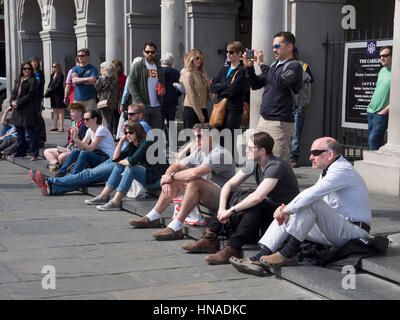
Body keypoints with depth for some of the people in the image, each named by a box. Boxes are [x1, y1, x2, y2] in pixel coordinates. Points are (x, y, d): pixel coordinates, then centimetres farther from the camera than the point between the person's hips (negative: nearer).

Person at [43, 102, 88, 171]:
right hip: (68, 149, 11)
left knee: (61, 157, -37)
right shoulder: (74, 124, 17)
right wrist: (63, 148, 6)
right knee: (46, 152, 7)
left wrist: (70, 150, -20)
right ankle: (55, 163, -21)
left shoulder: (83, 126, -13)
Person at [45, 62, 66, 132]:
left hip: (59, 94, -8)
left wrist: (50, 89, -14)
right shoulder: (52, 75, 14)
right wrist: (48, 88, -2)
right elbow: (50, 83, 16)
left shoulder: (60, 75, -9)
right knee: (55, 111, 11)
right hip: (53, 95, 8)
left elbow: (58, 85, -15)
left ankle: (61, 127, -4)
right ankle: (54, 126, 15)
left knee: (60, 111, -5)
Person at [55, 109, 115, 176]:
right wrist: (75, 137, -15)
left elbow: (91, 148, -20)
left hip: (107, 159, -8)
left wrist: (76, 139, -25)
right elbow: (81, 147, 1)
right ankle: (61, 173, -7)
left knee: (84, 153, -28)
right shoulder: (90, 130, 10)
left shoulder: (101, 129, -15)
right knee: (75, 151, -7)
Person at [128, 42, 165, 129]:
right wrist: (138, 101, -17)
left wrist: (162, 90, 3)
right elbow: (131, 84, -7)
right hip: (142, 105, -5)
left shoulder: (158, 68, 17)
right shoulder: (137, 66, -1)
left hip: (156, 106, 5)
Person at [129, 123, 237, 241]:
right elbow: (176, 166, 11)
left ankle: (175, 227, -33)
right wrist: (166, 180, -11)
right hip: (206, 196, 9)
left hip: (223, 198, -9)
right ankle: (152, 218, 8)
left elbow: (195, 173, -30)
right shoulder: (199, 153, 11)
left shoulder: (220, 154, -18)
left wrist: (171, 177, -17)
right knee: (175, 181, 8)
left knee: (195, 181, -34)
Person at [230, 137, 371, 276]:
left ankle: (288, 253, -25)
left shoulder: (342, 170, -17)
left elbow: (310, 195, -28)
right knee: (286, 217, 0)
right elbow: (308, 197, 15)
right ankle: (260, 258, -15)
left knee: (312, 203, -29)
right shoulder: (329, 171, 17)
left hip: (354, 231, -10)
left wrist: (287, 210, -19)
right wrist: (286, 208, -4)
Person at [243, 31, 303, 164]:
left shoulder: (294, 66, -7)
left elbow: (279, 83, -24)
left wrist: (262, 64, -16)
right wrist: (249, 67, 5)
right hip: (264, 120, 8)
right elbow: (256, 85, 20)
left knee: (280, 161, -8)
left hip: (280, 123, -8)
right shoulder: (274, 65, 17)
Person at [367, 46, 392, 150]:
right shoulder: (382, 70, 12)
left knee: (373, 140, -13)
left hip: (381, 114, -8)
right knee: (371, 139, 10)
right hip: (371, 111, 8)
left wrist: (384, 111, -17)